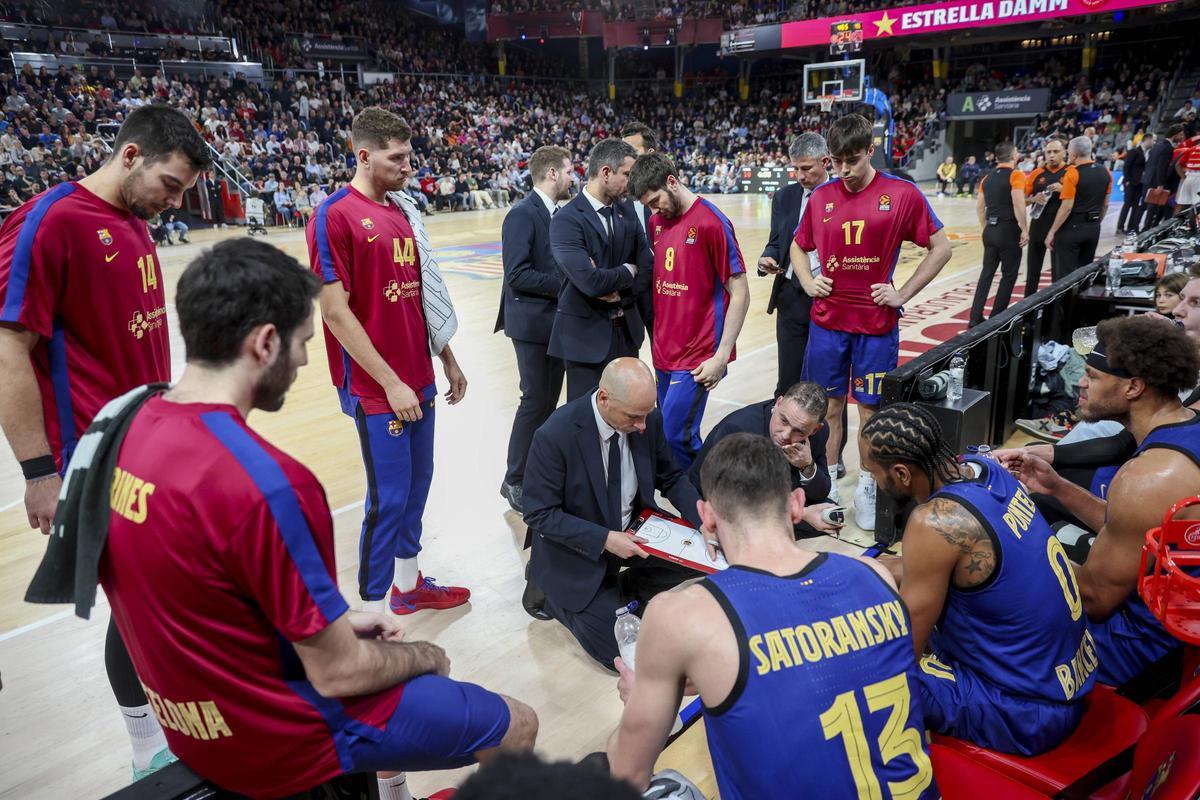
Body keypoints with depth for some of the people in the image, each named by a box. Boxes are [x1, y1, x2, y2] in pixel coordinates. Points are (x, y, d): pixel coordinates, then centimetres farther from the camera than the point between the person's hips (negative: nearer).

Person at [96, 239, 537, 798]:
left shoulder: (132, 427, -6)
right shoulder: (263, 482, -32)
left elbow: (203, 604, 6)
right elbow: (339, 673, -22)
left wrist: (332, 624, 6)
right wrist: (428, 657, -3)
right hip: (274, 736, -8)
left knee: (381, 646, 30)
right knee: (515, 725, 5)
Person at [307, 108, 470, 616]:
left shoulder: (404, 211, 11)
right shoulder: (334, 217, -12)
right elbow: (336, 313, -16)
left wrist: (447, 360, 16)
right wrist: (390, 383, -16)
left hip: (419, 380, 8)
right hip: (377, 389, -7)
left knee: (417, 482, 16)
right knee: (388, 498, 0)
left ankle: (408, 585, 33)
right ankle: (373, 610, 16)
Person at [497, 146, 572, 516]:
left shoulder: (560, 213, 11)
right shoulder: (522, 215, -14)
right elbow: (517, 274, -21)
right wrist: (564, 284, -19)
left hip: (558, 321, 8)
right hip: (532, 322, -8)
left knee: (550, 401, 12)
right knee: (535, 402, -4)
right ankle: (515, 481, 9)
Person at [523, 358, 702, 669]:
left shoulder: (648, 419, -13)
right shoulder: (555, 435, -29)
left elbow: (670, 478, 1)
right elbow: (539, 514, -21)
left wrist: (706, 523, -15)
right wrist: (605, 540, -28)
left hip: (634, 529, 5)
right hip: (578, 549, -5)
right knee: (620, 653, -9)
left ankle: (622, 588, 10)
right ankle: (555, 593, 16)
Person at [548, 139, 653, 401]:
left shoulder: (626, 213, 6)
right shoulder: (567, 220, -15)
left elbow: (648, 268, 5)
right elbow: (590, 281, -24)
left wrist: (616, 288, -12)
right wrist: (627, 271, -7)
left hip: (627, 330, 6)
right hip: (586, 334, -6)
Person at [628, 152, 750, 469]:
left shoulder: (711, 222, -11)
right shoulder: (656, 222, 10)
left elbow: (740, 294, -11)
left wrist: (721, 357, -14)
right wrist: (659, 340, 9)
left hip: (696, 359, -7)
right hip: (664, 353, 7)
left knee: (676, 437, -10)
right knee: (668, 433, 10)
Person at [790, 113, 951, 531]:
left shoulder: (902, 194, -6)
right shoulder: (821, 196, 3)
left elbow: (941, 247, 1)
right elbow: (798, 246, 18)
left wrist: (903, 294, -5)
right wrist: (808, 283, 2)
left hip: (877, 324, -2)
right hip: (827, 321, 2)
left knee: (870, 407, 7)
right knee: (829, 404, 10)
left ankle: (867, 486, 23)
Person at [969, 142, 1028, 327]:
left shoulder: (987, 177, 11)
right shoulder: (1015, 175, -10)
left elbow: (979, 206, 15)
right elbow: (1018, 205, -19)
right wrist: (1024, 230, -13)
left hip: (990, 230, 6)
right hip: (1008, 230, -6)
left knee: (987, 273, 11)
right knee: (1008, 276, 5)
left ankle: (975, 318, 8)